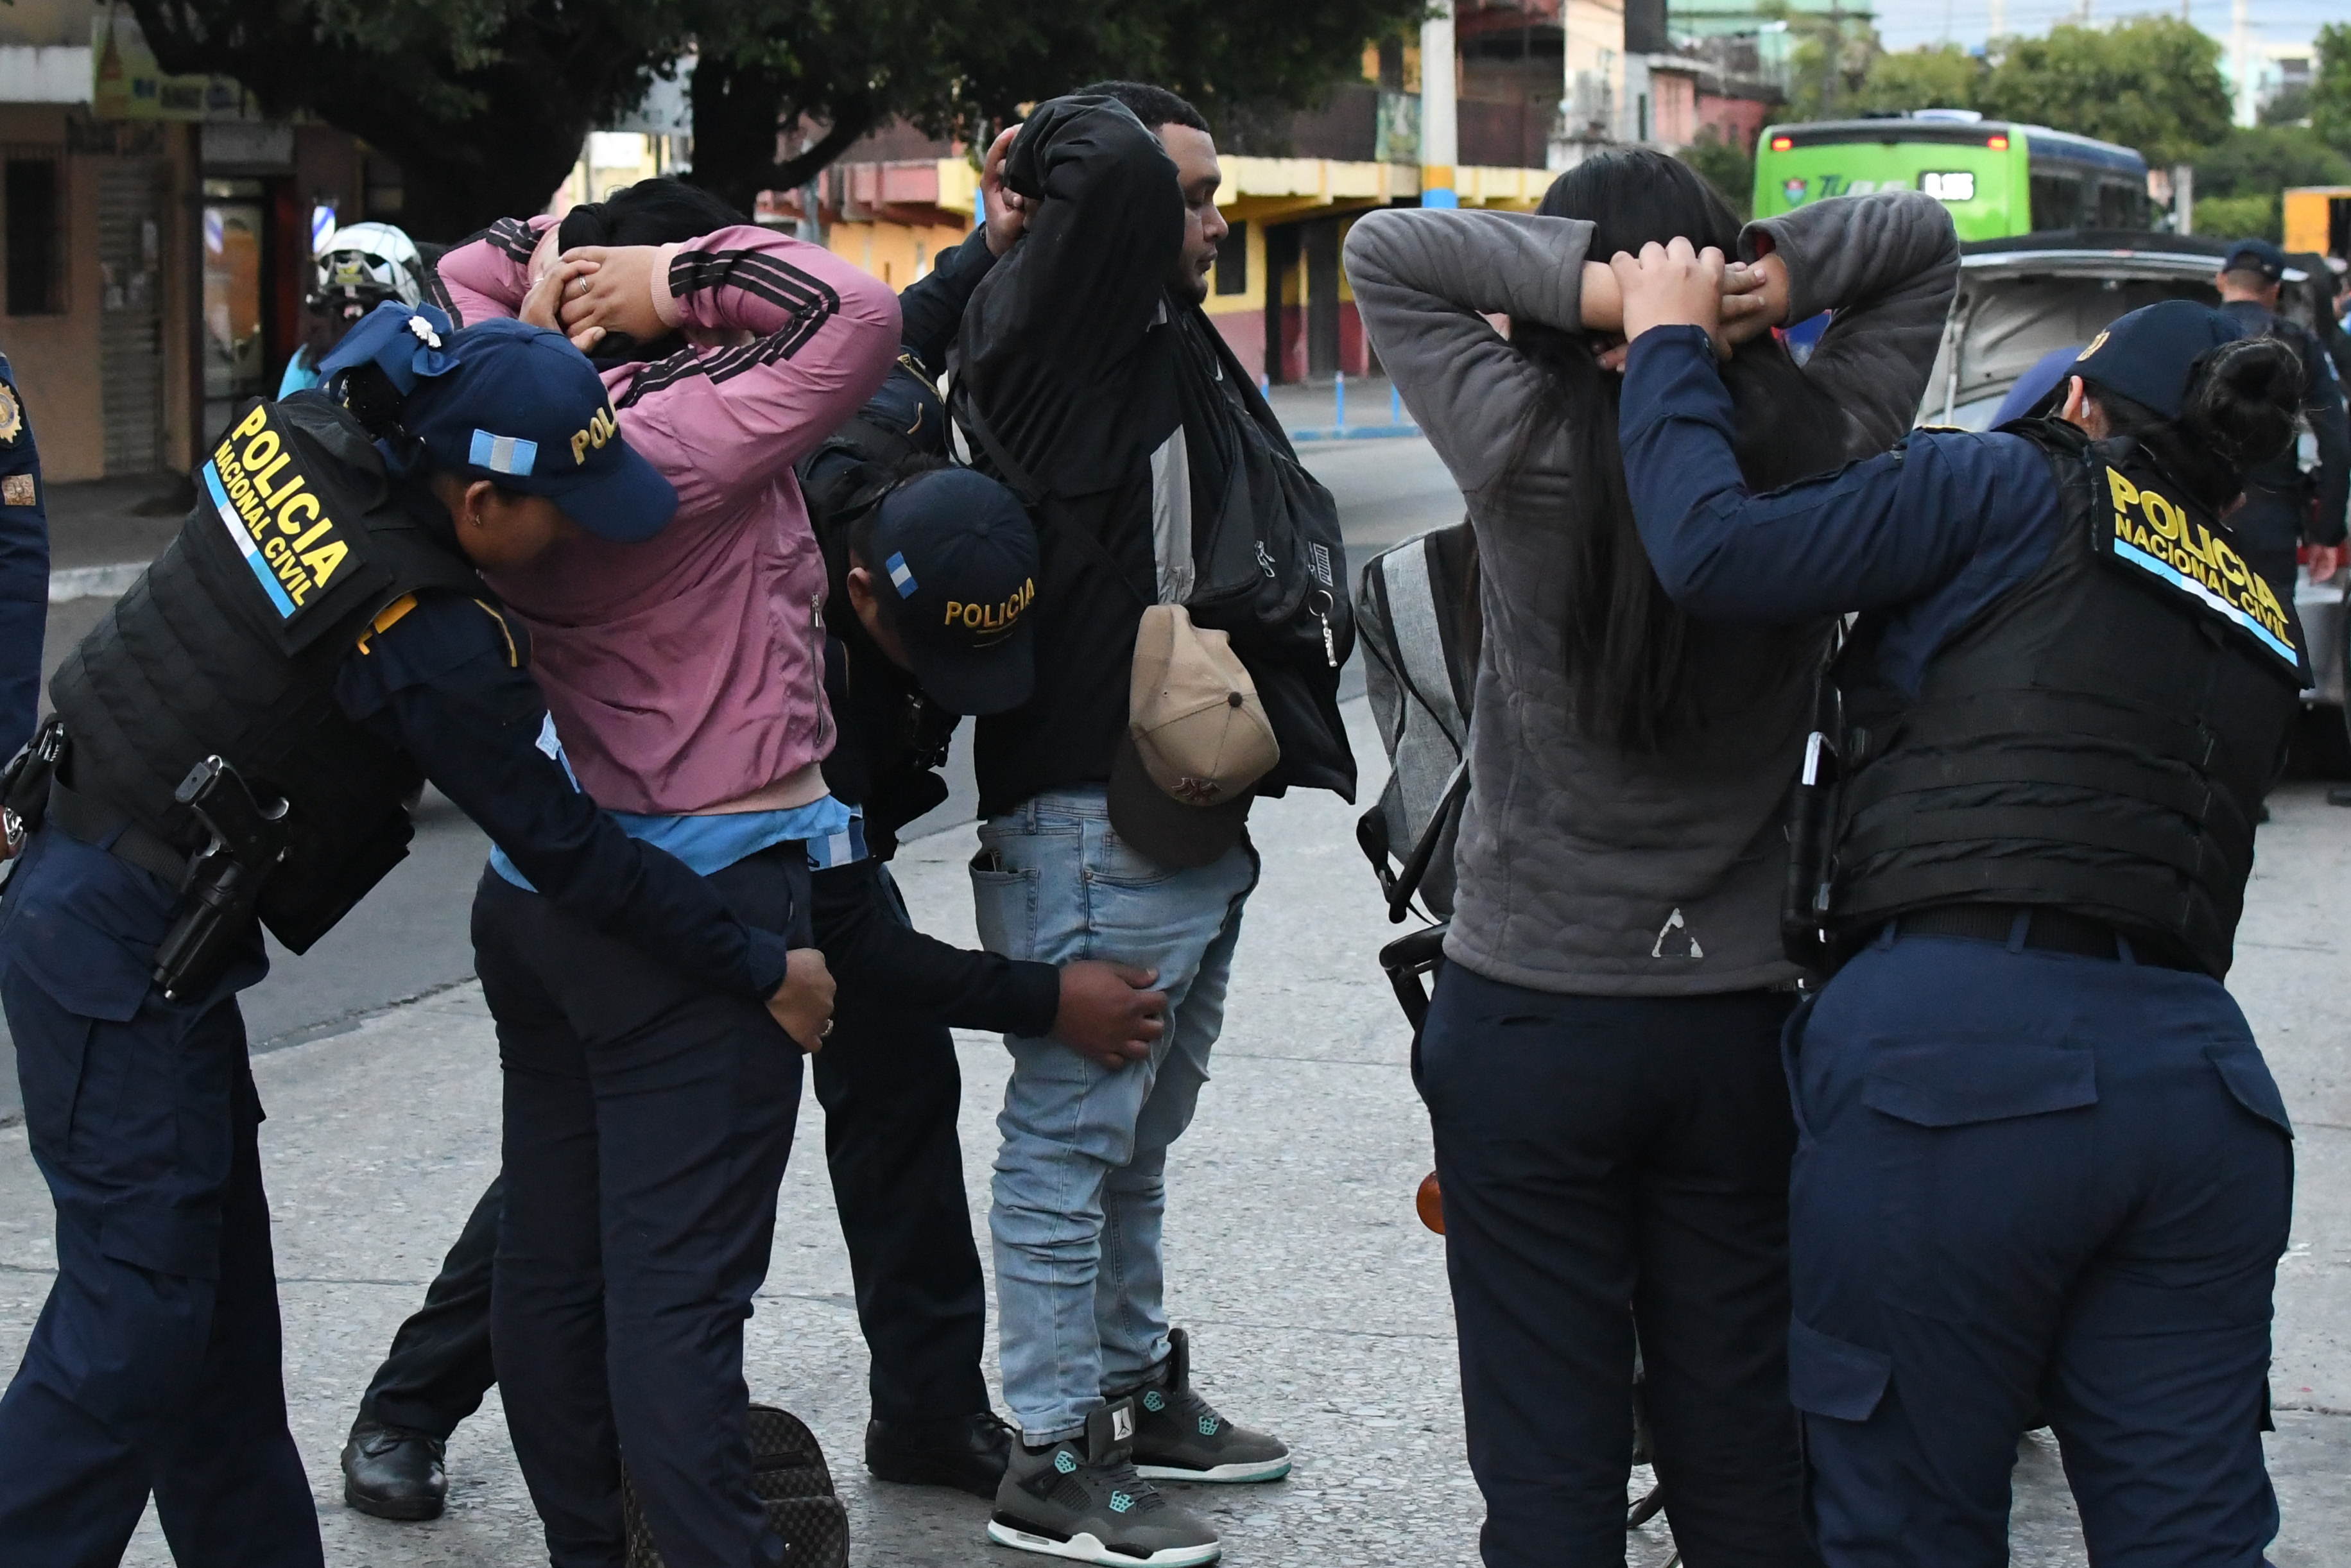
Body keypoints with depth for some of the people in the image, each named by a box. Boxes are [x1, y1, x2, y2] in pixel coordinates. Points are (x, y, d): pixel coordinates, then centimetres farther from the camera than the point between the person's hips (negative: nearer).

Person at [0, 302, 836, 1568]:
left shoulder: (294, 432, -3)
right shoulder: (428, 644, -24)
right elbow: (564, 852, -15)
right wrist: (765, 968, -5)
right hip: (129, 954, -9)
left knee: (218, 1281, 15)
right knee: (140, 1306, -4)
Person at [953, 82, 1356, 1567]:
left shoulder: (1180, 356, 15)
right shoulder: (1056, 349, -14)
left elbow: (1285, 522, 26)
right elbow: (1113, 169, -30)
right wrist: (1064, 167, -9)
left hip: (1199, 819, 10)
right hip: (1092, 821, -10)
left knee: (1140, 1133, 20)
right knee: (1073, 1135, -2)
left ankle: (1140, 1389, 33)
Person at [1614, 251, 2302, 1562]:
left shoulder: (2014, 491, 4)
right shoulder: (2261, 627, 24)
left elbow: (1721, 552, -5)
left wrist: (1669, 344, 10)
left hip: (1956, 1051, -6)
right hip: (2202, 1078, 6)